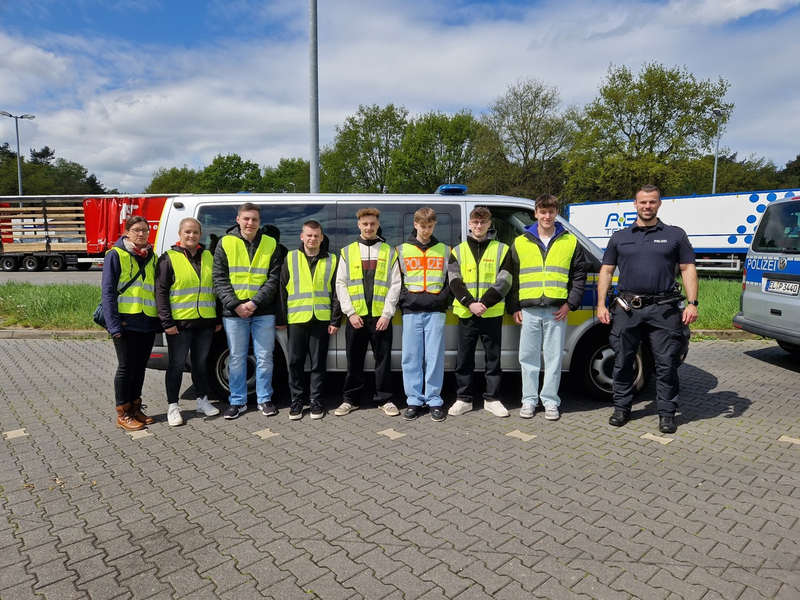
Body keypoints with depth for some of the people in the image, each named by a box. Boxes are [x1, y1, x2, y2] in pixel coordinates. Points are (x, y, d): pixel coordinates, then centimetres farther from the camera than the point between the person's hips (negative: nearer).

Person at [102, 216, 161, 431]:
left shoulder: (151, 257, 14)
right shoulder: (116, 255, -3)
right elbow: (108, 291, -8)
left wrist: (161, 319, 10)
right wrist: (114, 324, -16)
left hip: (148, 322, 5)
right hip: (126, 322, -5)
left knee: (140, 367, 13)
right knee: (126, 367, 1)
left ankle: (135, 409, 25)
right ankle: (123, 414, 13)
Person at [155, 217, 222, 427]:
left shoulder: (208, 257, 11)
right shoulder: (169, 258, -3)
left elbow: (216, 288, 16)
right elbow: (161, 292, -7)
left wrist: (219, 318, 13)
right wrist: (167, 321, -13)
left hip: (205, 322, 4)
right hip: (179, 323, -4)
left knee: (200, 362, 15)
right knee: (177, 365, 3)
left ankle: (202, 401, 26)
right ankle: (172, 407, 14)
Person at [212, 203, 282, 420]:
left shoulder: (270, 244, 3)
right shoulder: (225, 244, 1)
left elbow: (273, 279, -3)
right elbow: (219, 279, -2)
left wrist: (255, 302, -14)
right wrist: (235, 304, -13)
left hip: (263, 312, 0)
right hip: (234, 312, 0)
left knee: (264, 357, 7)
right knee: (237, 359, 9)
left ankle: (265, 399, 20)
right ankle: (237, 401, 21)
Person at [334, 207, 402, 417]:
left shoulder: (389, 252, 6)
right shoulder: (347, 252, 9)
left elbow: (395, 285, 1)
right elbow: (341, 284, 4)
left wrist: (387, 314, -8)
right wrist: (350, 312, -6)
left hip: (381, 316, -1)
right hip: (355, 316, 1)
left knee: (383, 359, 5)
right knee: (354, 360, 8)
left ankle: (384, 399, 16)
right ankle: (351, 399, 20)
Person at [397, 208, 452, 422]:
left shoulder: (444, 250, 12)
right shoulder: (402, 250, 11)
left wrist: (443, 299, -2)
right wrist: (403, 300, -1)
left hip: (435, 311, 0)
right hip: (411, 310, 1)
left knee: (435, 357, -1)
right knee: (411, 357, 1)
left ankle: (434, 400, 8)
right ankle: (414, 400, 10)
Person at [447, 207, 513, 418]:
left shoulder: (501, 249, 4)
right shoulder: (458, 251, 8)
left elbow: (503, 283, -5)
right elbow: (455, 282, -1)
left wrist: (484, 303, -17)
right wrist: (470, 303, -16)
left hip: (492, 314, -1)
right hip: (466, 313, 1)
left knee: (493, 357, 6)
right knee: (464, 358, 7)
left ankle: (492, 399, 18)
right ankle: (463, 399, 17)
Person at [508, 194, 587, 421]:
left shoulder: (570, 242, 7)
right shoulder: (520, 243, 8)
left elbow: (579, 275, 8)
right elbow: (512, 277, 9)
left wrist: (571, 303, -2)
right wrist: (514, 307, 3)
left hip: (557, 311, -1)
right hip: (528, 311, 1)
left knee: (554, 357, 4)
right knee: (528, 357, 6)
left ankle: (550, 401, 15)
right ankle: (529, 400, 16)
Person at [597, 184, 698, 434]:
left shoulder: (675, 235, 10)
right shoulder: (619, 237, 13)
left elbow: (688, 270, 6)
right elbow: (606, 271, 11)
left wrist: (692, 303, -5)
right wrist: (601, 305, 1)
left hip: (664, 310, -1)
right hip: (627, 309, 1)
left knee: (666, 364, 2)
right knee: (622, 362, 7)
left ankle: (667, 413, 14)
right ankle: (622, 408, 20)